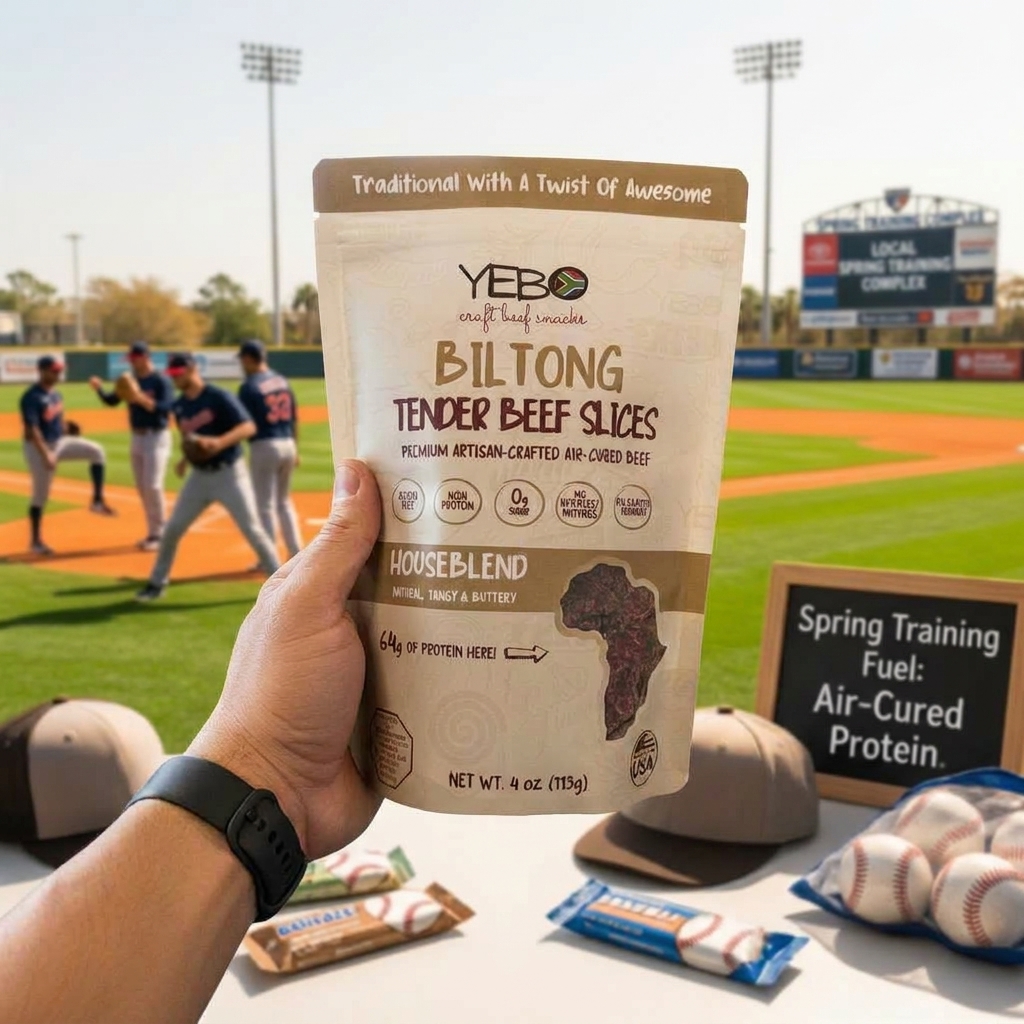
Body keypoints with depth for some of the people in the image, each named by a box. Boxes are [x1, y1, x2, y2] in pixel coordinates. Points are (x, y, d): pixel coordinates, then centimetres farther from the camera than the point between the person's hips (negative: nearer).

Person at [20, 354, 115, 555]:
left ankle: (97, 501, -5)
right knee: (40, 495, 1)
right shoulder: (32, 397, -20)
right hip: (40, 447, -7)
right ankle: (36, 541, 15)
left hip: (61, 442, 7)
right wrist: (45, 455, -28)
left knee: (96, 451, -9)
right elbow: (31, 429, -25)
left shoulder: (54, 393, 5)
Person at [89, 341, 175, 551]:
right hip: (137, 437, 7)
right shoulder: (131, 381, 9)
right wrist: (99, 389, -9)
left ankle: (160, 534, 0)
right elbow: (111, 401, 10)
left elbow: (166, 408, -22)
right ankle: (153, 532, 20)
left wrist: (141, 399, -33)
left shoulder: (161, 381, -11)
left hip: (156, 437, -7)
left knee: (153, 486, -10)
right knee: (142, 488, 10)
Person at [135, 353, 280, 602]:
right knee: (172, 529, 4)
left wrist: (220, 442, -35)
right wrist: (184, 459, 5)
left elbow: (248, 427, -22)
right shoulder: (179, 405, 6)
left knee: (252, 530, -5)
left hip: (229, 473, -6)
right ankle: (157, 584, 19)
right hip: (199, 476, 6)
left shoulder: (219, 397, -14)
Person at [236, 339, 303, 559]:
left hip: (264, 446, -6)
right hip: (287, 444, 6)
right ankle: (296, 552, 18)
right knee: (283, 500, 19)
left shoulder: (249, 386, -10)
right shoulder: (283, 381, 9)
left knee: (265, 504, 1)